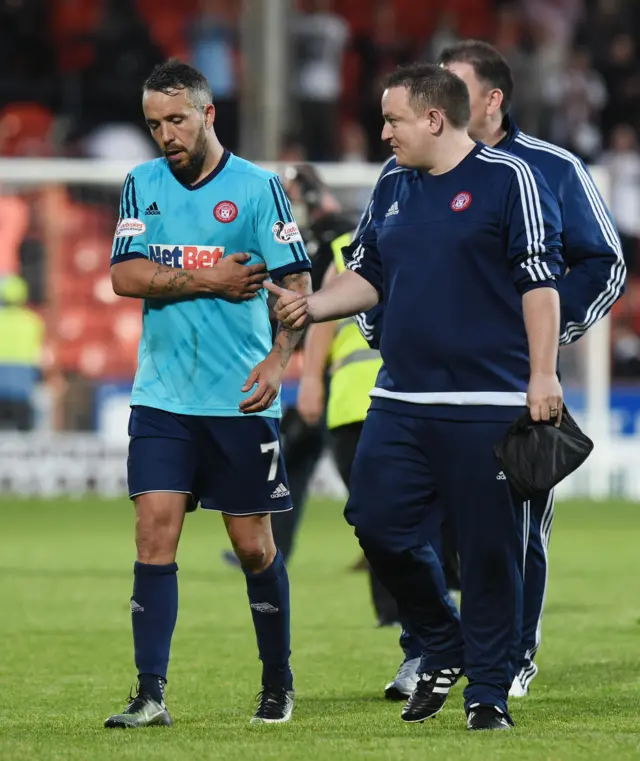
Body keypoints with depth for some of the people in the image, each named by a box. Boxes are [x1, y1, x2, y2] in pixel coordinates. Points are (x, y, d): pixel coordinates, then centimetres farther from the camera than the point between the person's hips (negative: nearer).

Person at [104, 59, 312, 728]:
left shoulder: (257, 187, -2)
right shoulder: (142, 185, 8)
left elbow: (298, 283, -6)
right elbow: (123, 276, -2)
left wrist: (278, 359, -20)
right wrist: (205, 280, -12)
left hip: (240, 398, -2)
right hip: (161, 397, 2)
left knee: (253, 545, 4)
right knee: (155, 532, -9)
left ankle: (278, 683, 20)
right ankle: (150, 694, -8)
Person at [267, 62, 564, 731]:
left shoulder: (507, 180, -6)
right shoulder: (392, 187, 14)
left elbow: (540, 281, -9)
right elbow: (368, 275, 21)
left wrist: (542, 376, -14)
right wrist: (311, 307, 4)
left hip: (488, 404, -6)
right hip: (400, 401, 6)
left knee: (488, 548, -2)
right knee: (377, 524, 3)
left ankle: (488, 689, 10)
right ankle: (444, 649, 24)